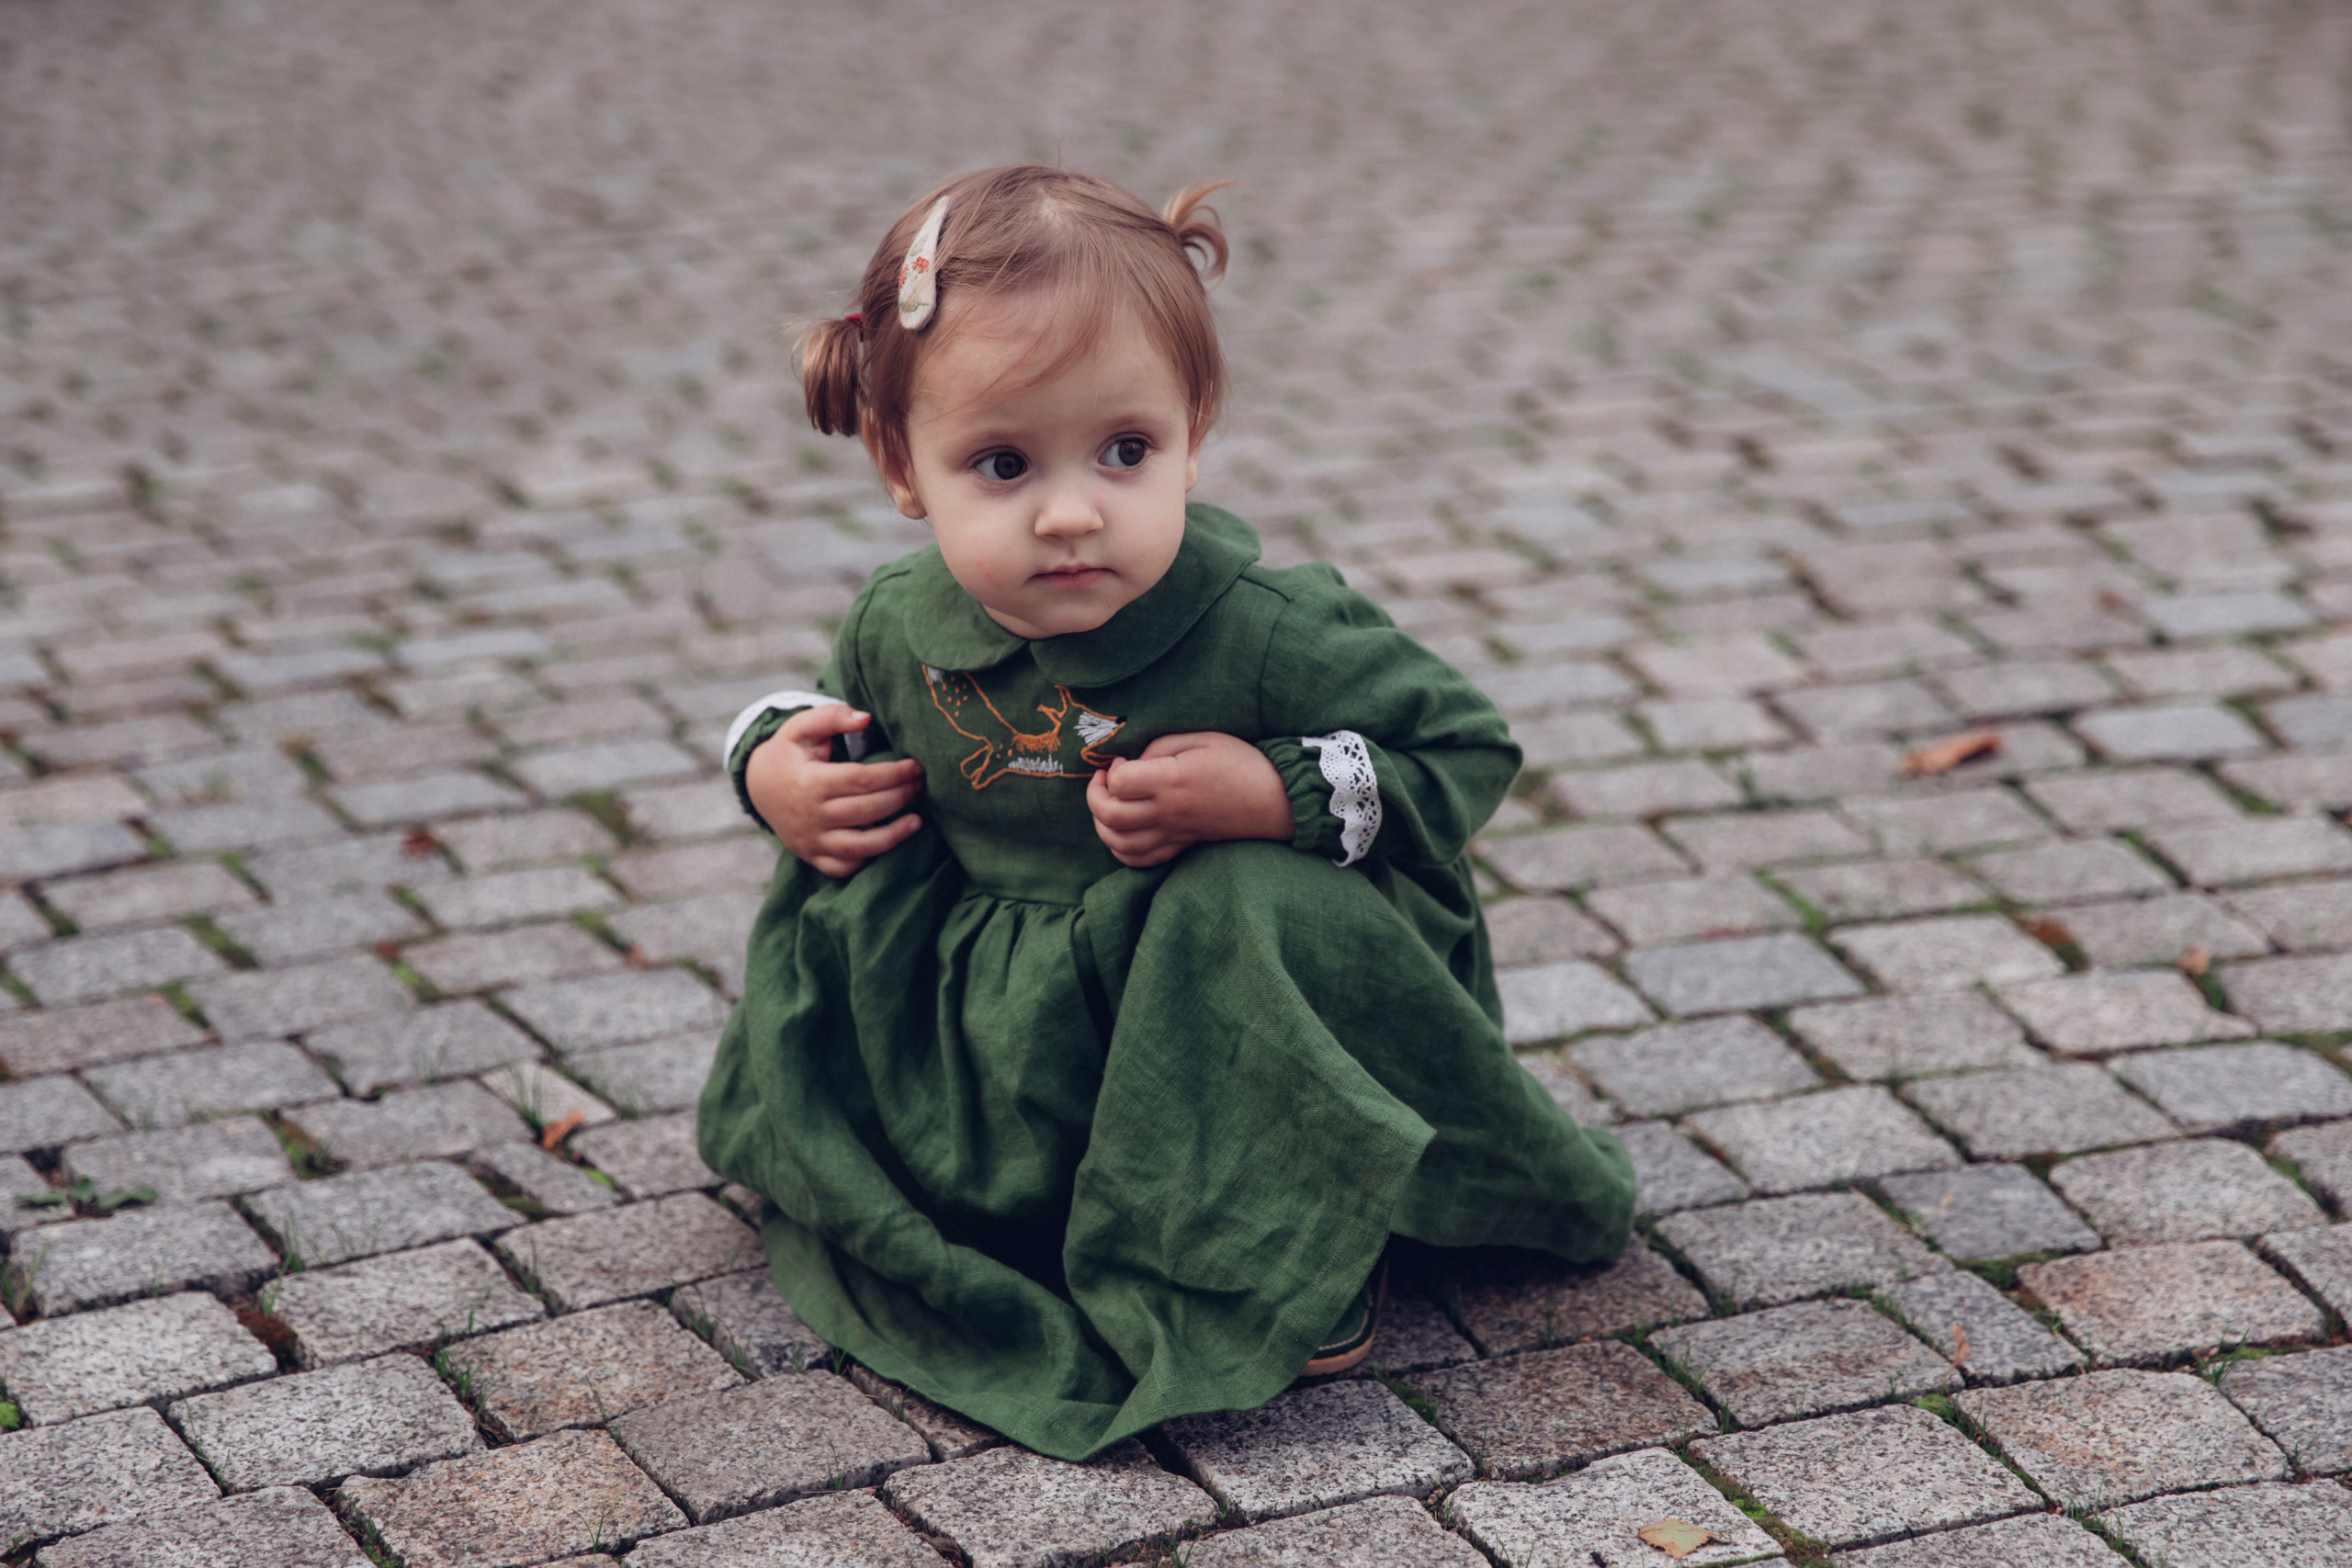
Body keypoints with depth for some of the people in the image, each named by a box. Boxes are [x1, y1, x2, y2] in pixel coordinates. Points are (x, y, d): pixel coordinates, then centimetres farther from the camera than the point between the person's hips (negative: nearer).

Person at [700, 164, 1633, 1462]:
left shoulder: (1267, 634, -24)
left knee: (1270, 905, -32)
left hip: (1209, 1025, -5)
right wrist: (775, 762, -6)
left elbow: (1464, 754, -15)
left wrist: (1276, 793, -28)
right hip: (990, 1037, 5)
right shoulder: (901, 626, -8)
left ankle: (1300, 1258, -12)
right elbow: (853, 714, 17)